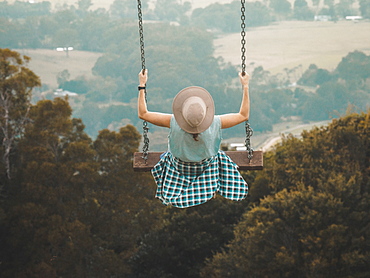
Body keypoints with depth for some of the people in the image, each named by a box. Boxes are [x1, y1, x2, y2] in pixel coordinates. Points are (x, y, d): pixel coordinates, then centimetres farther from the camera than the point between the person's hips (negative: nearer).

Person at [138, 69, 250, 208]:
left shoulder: (173, 122, -40)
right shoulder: (215, 123, -39)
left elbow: (142, 114, -27)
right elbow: (244, 115, -22)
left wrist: (142, 85, -22)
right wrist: (245, 86, -19)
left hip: (179, 169, 0)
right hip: (208, 164, 0)